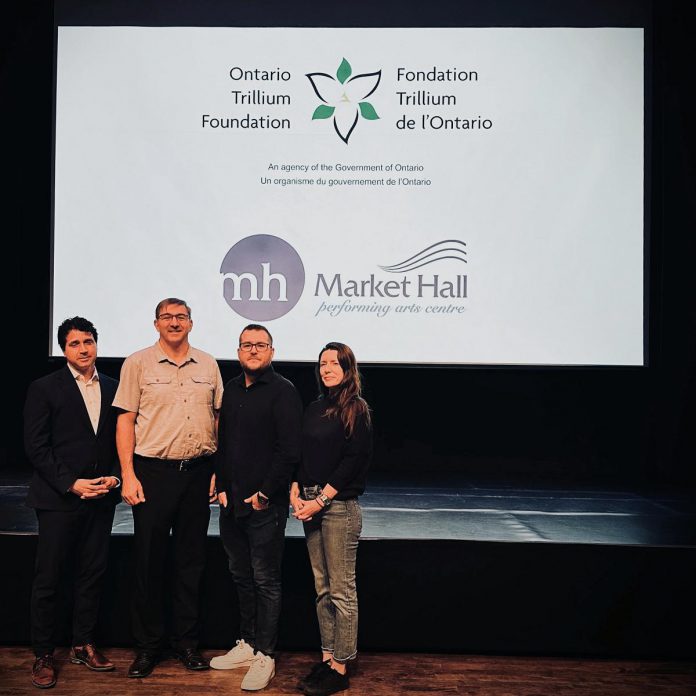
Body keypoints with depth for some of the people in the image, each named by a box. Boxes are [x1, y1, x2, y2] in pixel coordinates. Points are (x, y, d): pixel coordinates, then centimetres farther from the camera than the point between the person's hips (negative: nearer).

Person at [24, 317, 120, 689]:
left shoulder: (112, 387, 9)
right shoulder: (44, 388, -3)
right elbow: (35, 446, -7)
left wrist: (114, 477, -4)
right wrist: (70, 484, -13)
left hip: (101, 497, 4)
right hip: (58, 498, -4)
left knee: (92, 574, 11)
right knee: (48, 579, 3)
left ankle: (83, 645, 25)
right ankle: (43, 655, 15)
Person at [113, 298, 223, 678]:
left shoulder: (208, 365, 8)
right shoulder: (138, 363, 0)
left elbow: (218, 418, 12)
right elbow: (125, 420, -2)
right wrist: (128, 475, -9)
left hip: (198, 472, 3)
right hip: (153, 471, -2)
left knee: (191, 560, 10)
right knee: (149, 560, 4)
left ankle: (186, 641, 23)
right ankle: (148, 645, 19)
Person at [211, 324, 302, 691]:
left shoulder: (283, 391, -9)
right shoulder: (232, 389, 12)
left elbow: (289, 450, -15)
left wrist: (264, 494, -13)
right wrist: (222, 487, 9)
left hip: (265, 505, -6)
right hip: (232, 503, 7)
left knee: (265, 581, 3)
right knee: (241, 576, 16)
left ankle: (264, 656, 13)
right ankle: (247, 644, 29)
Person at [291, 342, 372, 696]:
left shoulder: (356, 409, -6)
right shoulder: (314, 409, 14)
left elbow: (354, 460, -12)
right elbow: (303, 455, 14)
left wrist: (322, 500, -14)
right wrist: (296, 491, -1)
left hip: (340, 506, -7)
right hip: (311, 504, 7)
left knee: (341, 590, 0)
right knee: (322, 588, 12)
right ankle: (327, 658, 22)